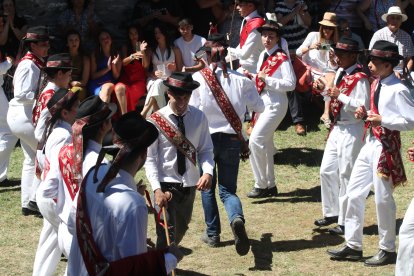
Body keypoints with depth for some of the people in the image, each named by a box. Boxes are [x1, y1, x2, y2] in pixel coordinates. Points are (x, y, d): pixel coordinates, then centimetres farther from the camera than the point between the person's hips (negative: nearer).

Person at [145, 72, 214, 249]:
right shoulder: (156, 120, -11)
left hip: (190, 184, 4)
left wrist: (208, 172, -18)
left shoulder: (199, 118, -2)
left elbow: (206, 149, 2)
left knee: (181, 229, 20)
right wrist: (157, 189, -19)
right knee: (167, 235, -11)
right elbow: (150, 159, -10)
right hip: (166, 184, -4)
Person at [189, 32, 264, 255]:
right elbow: (259, 107, 4)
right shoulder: (240, 80, -5)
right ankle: (237, 218, -24)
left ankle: (212, 233, 24)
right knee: (227, 189, 8)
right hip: (232, 139, 1)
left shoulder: (197, 79, -11)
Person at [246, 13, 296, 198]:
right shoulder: (263, 55, 11)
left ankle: (261, 185, -8)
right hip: (263, 103, 9)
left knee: (255, 141, -16)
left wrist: (268, 80, -21)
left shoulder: (282, 58, -13)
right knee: (265, 145, 14)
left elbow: (290, 84, -18)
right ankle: (270, 185, 24)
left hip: (275, 105, -9)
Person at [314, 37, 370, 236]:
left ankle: (346, 222, 7)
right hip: (337, 128, 9)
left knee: (346, 175, -2)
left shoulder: (359, 78, -17)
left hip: (352, 131, -9)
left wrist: (340, 96, -24)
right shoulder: (340, 72, 10)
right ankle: (332, 212, 28)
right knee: (327, 171, 14)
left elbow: (363, 106, -24)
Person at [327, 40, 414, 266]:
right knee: (354, 192, 11)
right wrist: (366, 114, 2)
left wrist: (383, 120, -26)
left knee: (383, 199, 1)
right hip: (370, 143, 9)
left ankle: (388, 250, 17)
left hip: (385, 148, -9)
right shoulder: (376, 84, 9)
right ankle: (353, 246, 22)